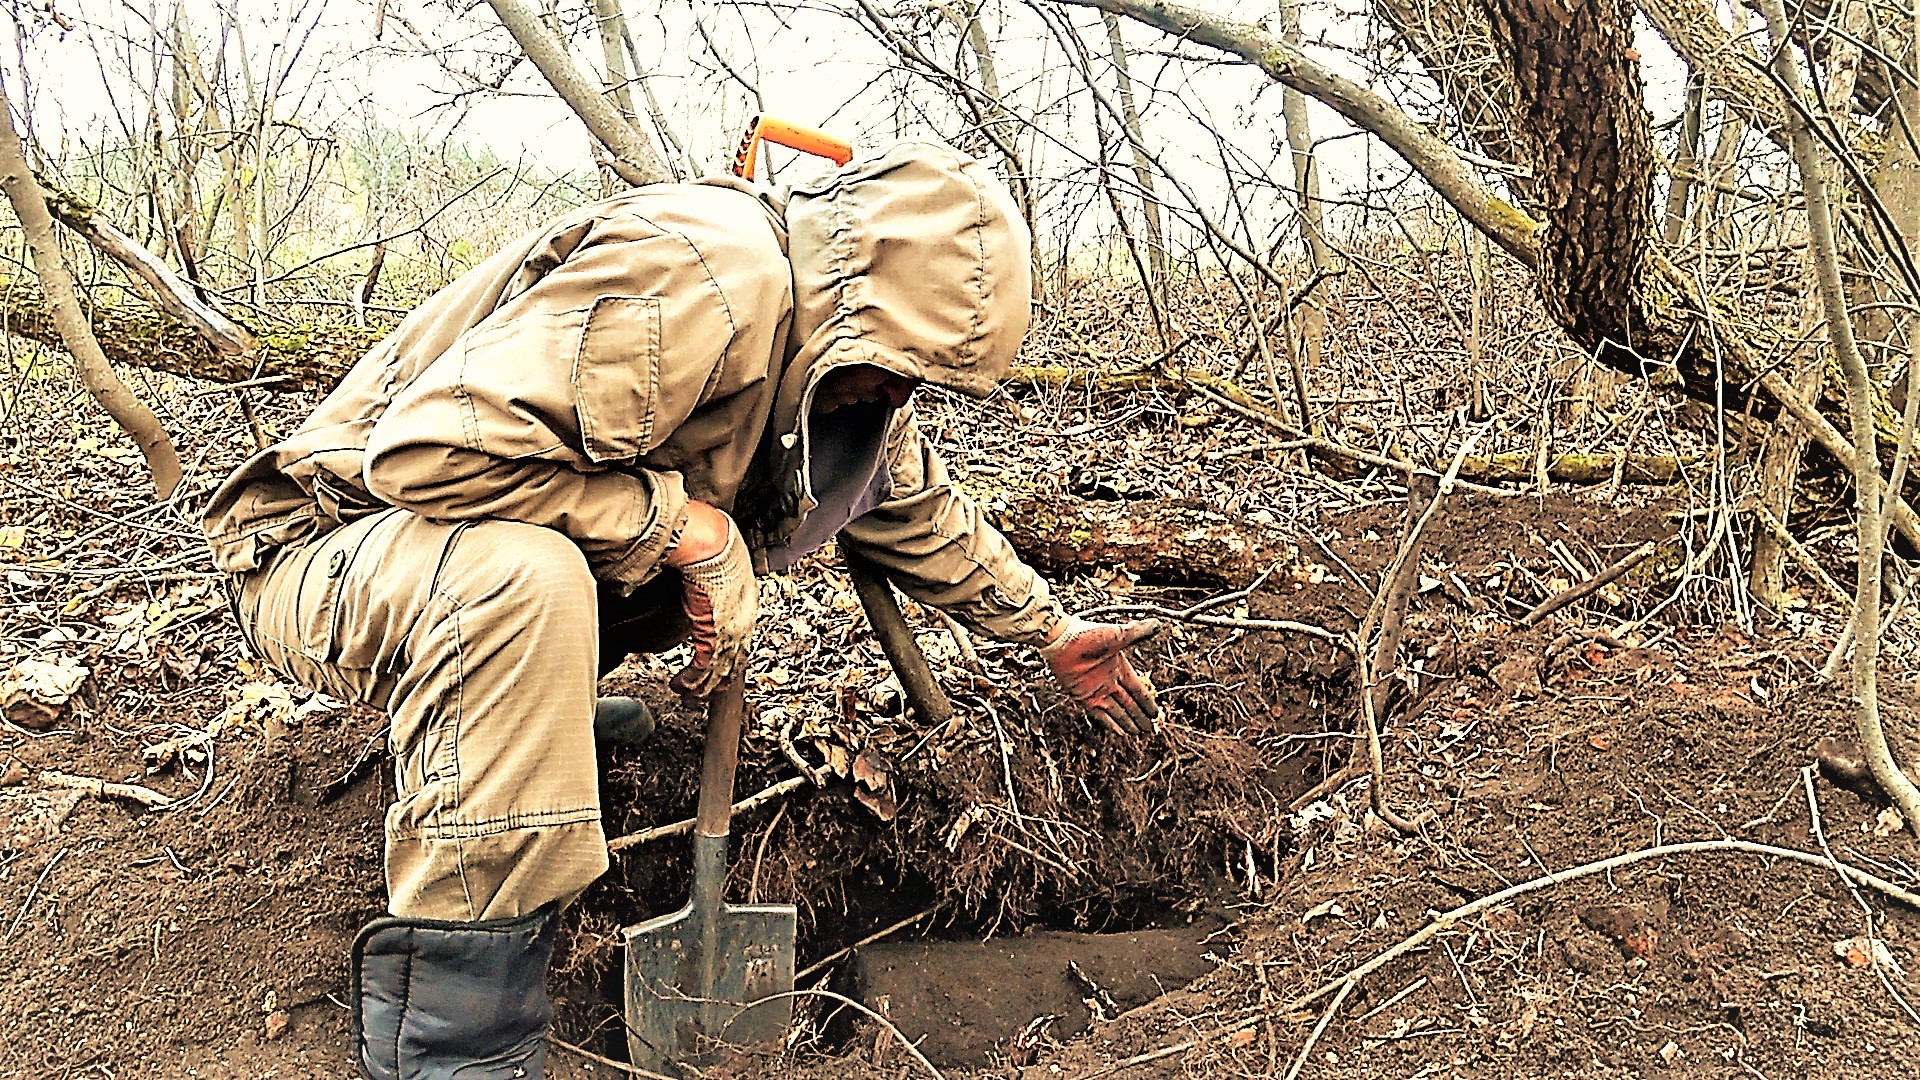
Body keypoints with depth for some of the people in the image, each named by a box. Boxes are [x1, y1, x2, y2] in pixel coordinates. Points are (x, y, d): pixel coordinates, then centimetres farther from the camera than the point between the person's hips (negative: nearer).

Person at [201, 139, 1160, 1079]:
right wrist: (681, 523, -29)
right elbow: (426, 451, -35)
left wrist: (1051, 631, 22)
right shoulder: (690, 284, -30)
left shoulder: (837, 346, 2)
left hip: (523, 566, 9)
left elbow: (921, 510, 19)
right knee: (523, 576, -40)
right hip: (322, 552, -8)